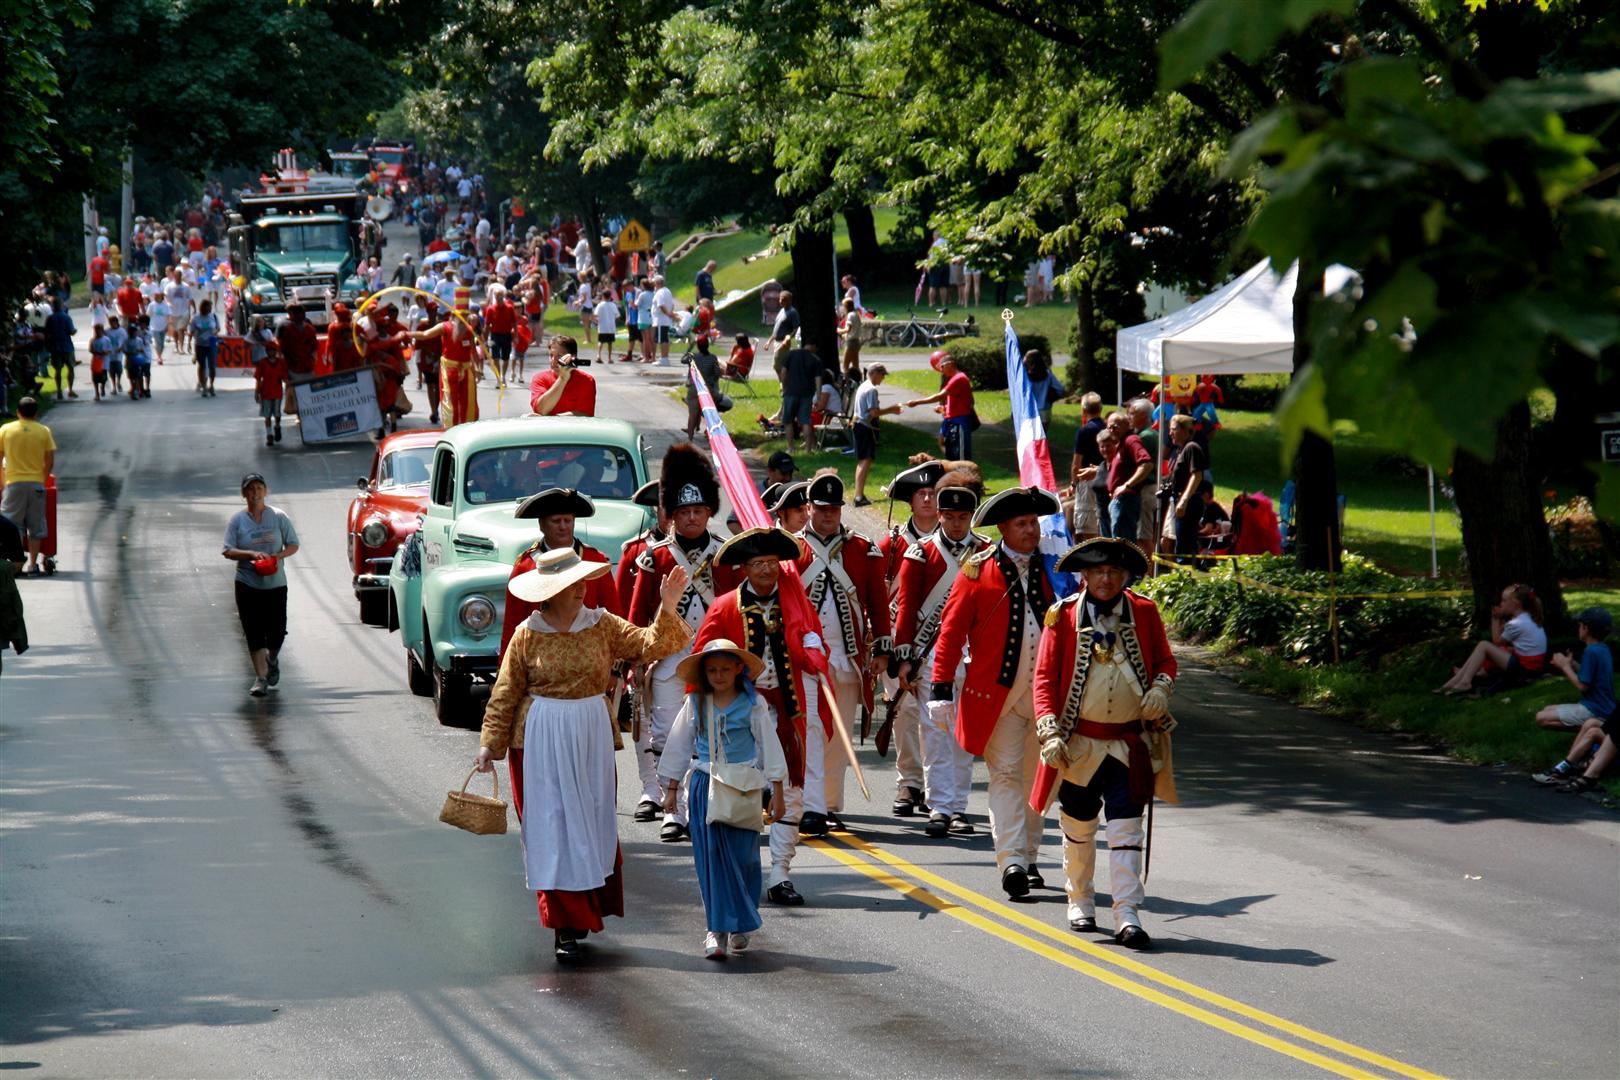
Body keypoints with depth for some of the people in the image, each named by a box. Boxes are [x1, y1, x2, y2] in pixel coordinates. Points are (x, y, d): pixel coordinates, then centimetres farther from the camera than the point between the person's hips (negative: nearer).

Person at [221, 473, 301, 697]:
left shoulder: (279, 517, 1)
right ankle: (261, 677, 2)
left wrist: (278, 556, -16)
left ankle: (272, 659, 33)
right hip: (247, 584, -1)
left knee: (277, 631, 0)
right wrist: (252, 554, -19)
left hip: (275, 583, 1)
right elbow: (228, 551, -3)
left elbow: (293, 545, 4)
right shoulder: (237, 520, 0)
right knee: (254, 633, -4)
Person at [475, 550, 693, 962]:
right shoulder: (528, 634, -3)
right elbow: (505, 694, 2)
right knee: (552, 826, -3)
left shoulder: (602, 625, 2)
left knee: (593, 823, 7)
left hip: (592, 736, 3)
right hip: (541, 739, -3)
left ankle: (585, 910, 22)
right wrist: (490, 743, -1)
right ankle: (564, 927, -3)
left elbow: (650, 646, -7)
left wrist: (667, 610, -22)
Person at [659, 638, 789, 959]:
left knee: (743, 857, 2)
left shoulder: (753, 704, -2)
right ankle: (717, 929, -3)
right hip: (705, 786, 1)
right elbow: (679, 745, 11)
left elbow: (769, 745, 2)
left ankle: (743, 925, 17)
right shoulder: (695, 704, 4)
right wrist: (672, 788, 11)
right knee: (711, 858, -3)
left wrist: (777, 791, 1)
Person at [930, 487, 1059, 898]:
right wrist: (940, 689, -10)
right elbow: (951, 632, -3)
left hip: (1046, 691, 3)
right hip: (997, 691, -3)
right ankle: (1011, 861, -14)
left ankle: (1027, 858, 18)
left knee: (1036, 776, 9)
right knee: (1006, 774, -7)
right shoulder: (978, 571, -2)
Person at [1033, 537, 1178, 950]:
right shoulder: (1064, 616, -5)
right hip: (1080, 741, 0)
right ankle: (1080, 903, 31)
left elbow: (1165, 659, 13)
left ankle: (1127, 916, -9)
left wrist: (1161, 687, -9)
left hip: (1130, 742, 0)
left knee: (1126, 828, -6)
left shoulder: (1144, 613, 2)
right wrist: (1050, 732, -14)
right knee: (1078, 826, 13)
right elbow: (1045, 675, -5)